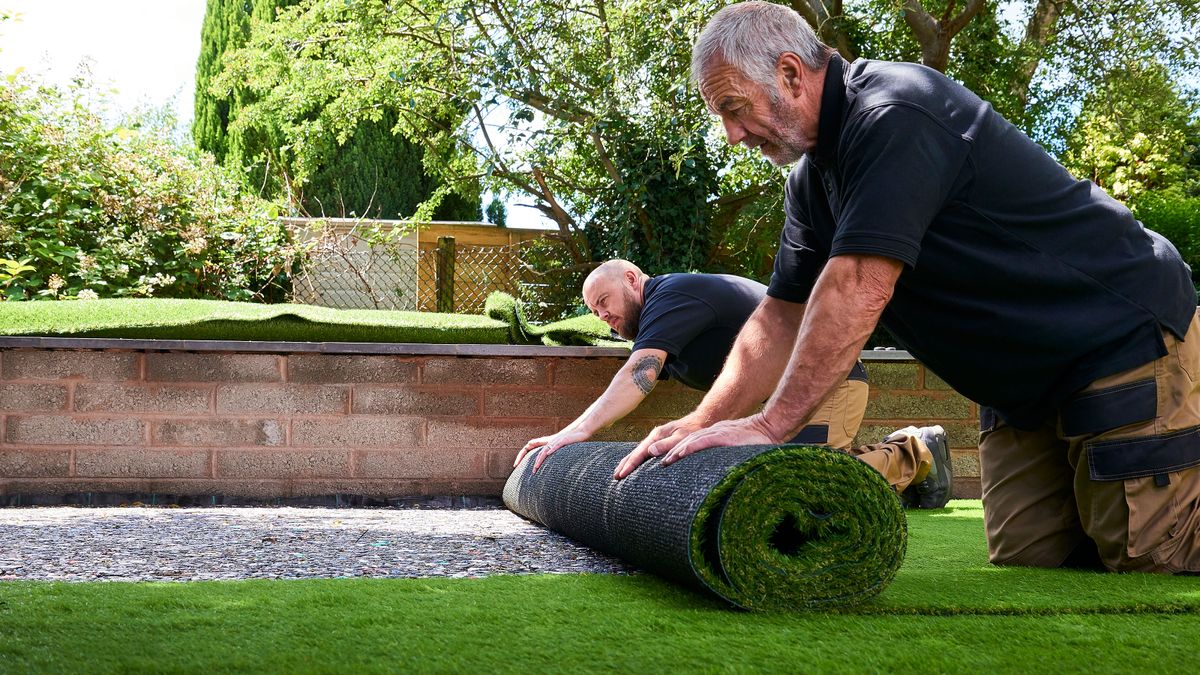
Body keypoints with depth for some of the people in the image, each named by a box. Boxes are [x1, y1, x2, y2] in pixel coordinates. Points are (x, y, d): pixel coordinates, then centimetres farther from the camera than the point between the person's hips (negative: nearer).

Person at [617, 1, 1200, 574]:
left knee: (1147, 565, -12)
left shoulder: (894, 115, -23)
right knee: (1025, 567, 3)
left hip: (1125, 345, -9)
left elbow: (859, 289, -30)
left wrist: (771, 424, -29)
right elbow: (781, 313, 11)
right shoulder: (812, 179, 8)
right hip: (1025, 388, 9)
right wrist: (702, 421, 0)